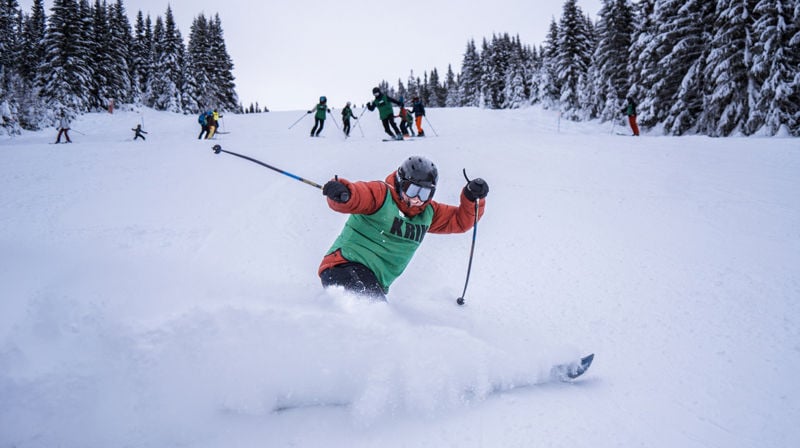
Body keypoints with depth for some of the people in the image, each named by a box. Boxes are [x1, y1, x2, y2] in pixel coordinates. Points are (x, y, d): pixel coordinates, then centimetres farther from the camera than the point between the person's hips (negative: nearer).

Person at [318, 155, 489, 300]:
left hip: (376, 284, 8)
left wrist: (472, 197, 3)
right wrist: (341, 193, -48)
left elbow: (461, 221, 21)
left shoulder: (428, 212, 15)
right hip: (346, 266, -8)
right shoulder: (381, 194, -7)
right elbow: (356, 195, -24)